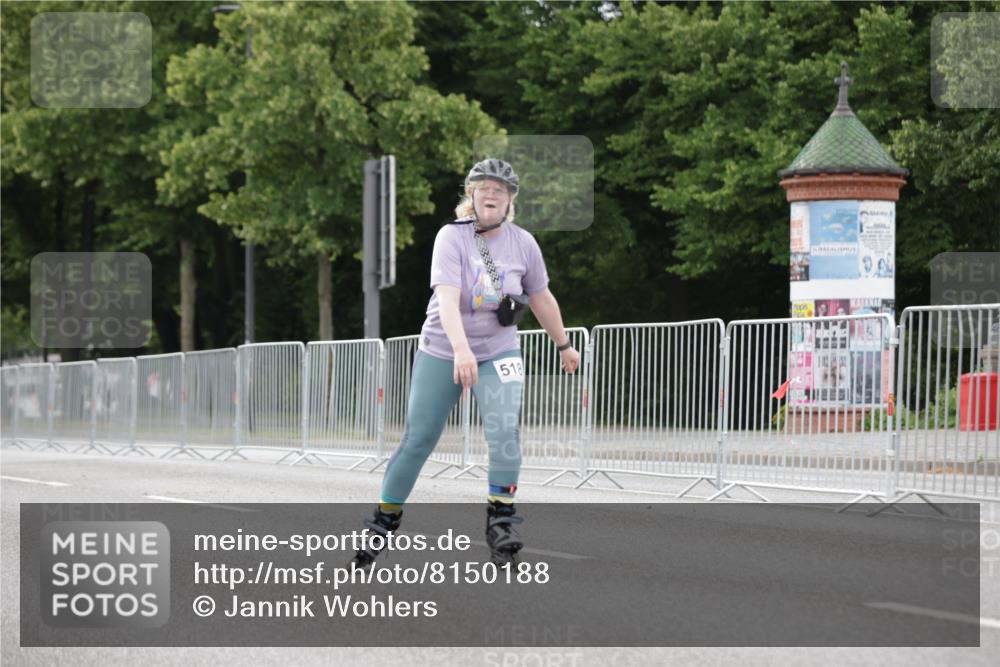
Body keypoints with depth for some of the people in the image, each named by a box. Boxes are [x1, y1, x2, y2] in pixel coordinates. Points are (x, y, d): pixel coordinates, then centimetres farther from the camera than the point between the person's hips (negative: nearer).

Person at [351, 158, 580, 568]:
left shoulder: (523, 243, -4)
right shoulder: (452, 237, -15)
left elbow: (541, 298, 12)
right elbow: (448, 297, -29)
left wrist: (564, 346, 21)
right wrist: (461, 350, -43)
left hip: (499, 353, 2)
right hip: (442, 351, -2)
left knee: (504, 432, -19)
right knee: (417, 441, 0)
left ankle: (500, 521, -4)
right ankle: (383, 523, 15)